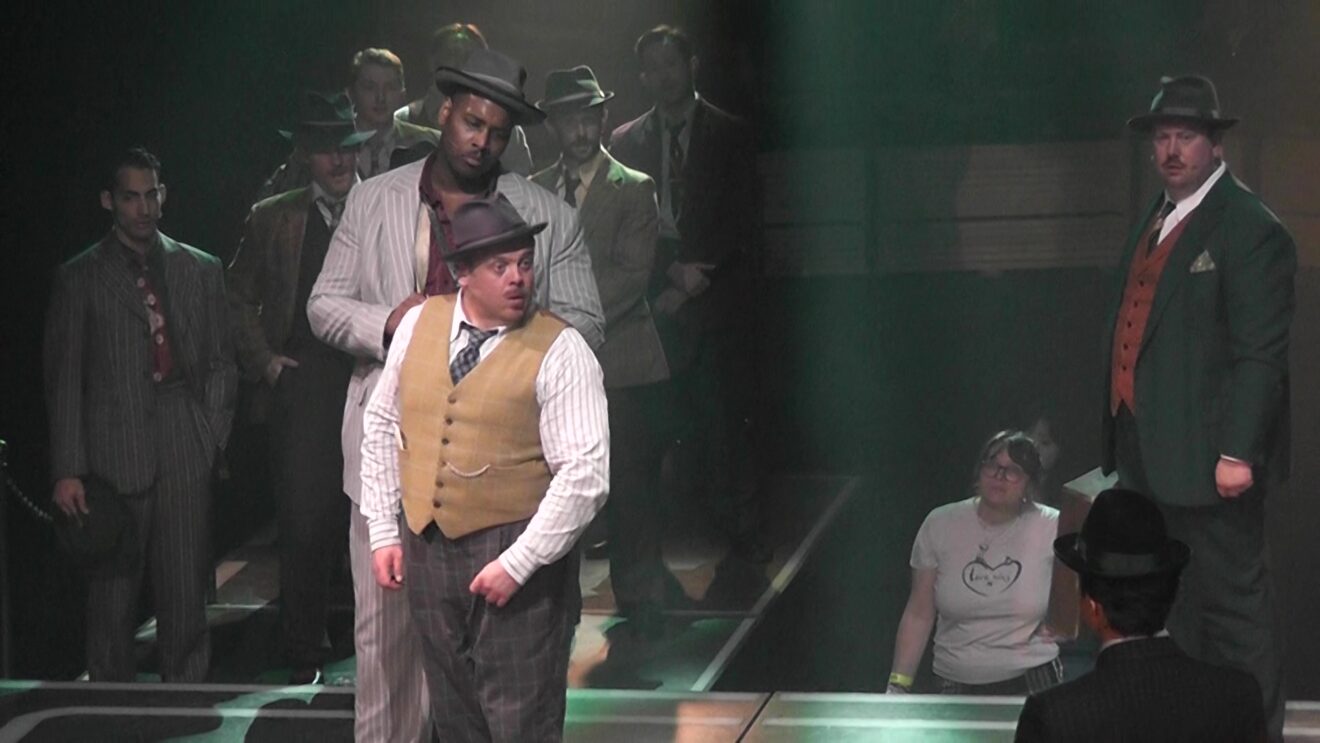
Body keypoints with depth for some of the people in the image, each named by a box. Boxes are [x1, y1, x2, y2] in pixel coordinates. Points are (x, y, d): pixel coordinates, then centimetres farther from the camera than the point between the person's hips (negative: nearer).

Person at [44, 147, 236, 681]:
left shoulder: (201, 270, 13)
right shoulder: (80, 278, 6)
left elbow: (220, 364, 14)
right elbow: (64, 380, 3)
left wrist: (215, 437, 2)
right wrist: (67, 471, -4)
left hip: (186, 451, 2)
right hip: (114, 452, -2)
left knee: (186, 594, 1)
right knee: (113, 595, 2)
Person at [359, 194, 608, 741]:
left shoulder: (560, 352, -11)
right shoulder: (418, 324, 3)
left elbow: (585, 475, -16)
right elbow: (381, 426, 13)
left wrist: (517, 563, -18)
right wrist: (383, 532, 9)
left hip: (519, 560, -5)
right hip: (425, 547, 5)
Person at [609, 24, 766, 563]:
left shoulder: (731, 136, 8)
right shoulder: (626, 142, 13)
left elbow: (744, 225, 2)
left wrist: (696, 280, -7)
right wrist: (670, 274, -5)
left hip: (718, 297, -1)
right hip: (656, 298, 1)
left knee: (728, 416, -5)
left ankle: (742, 528, 1)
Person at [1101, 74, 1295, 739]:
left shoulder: (1249, 228, -14)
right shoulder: (1158, 218, 13)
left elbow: (1260, 353, -18)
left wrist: (1237, 452, -22)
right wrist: (1120, 433, 14)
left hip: (1206, 457, -9)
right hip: (1149, 457, 9)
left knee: (1232, 604, 0)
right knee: (1171, 606, 18)